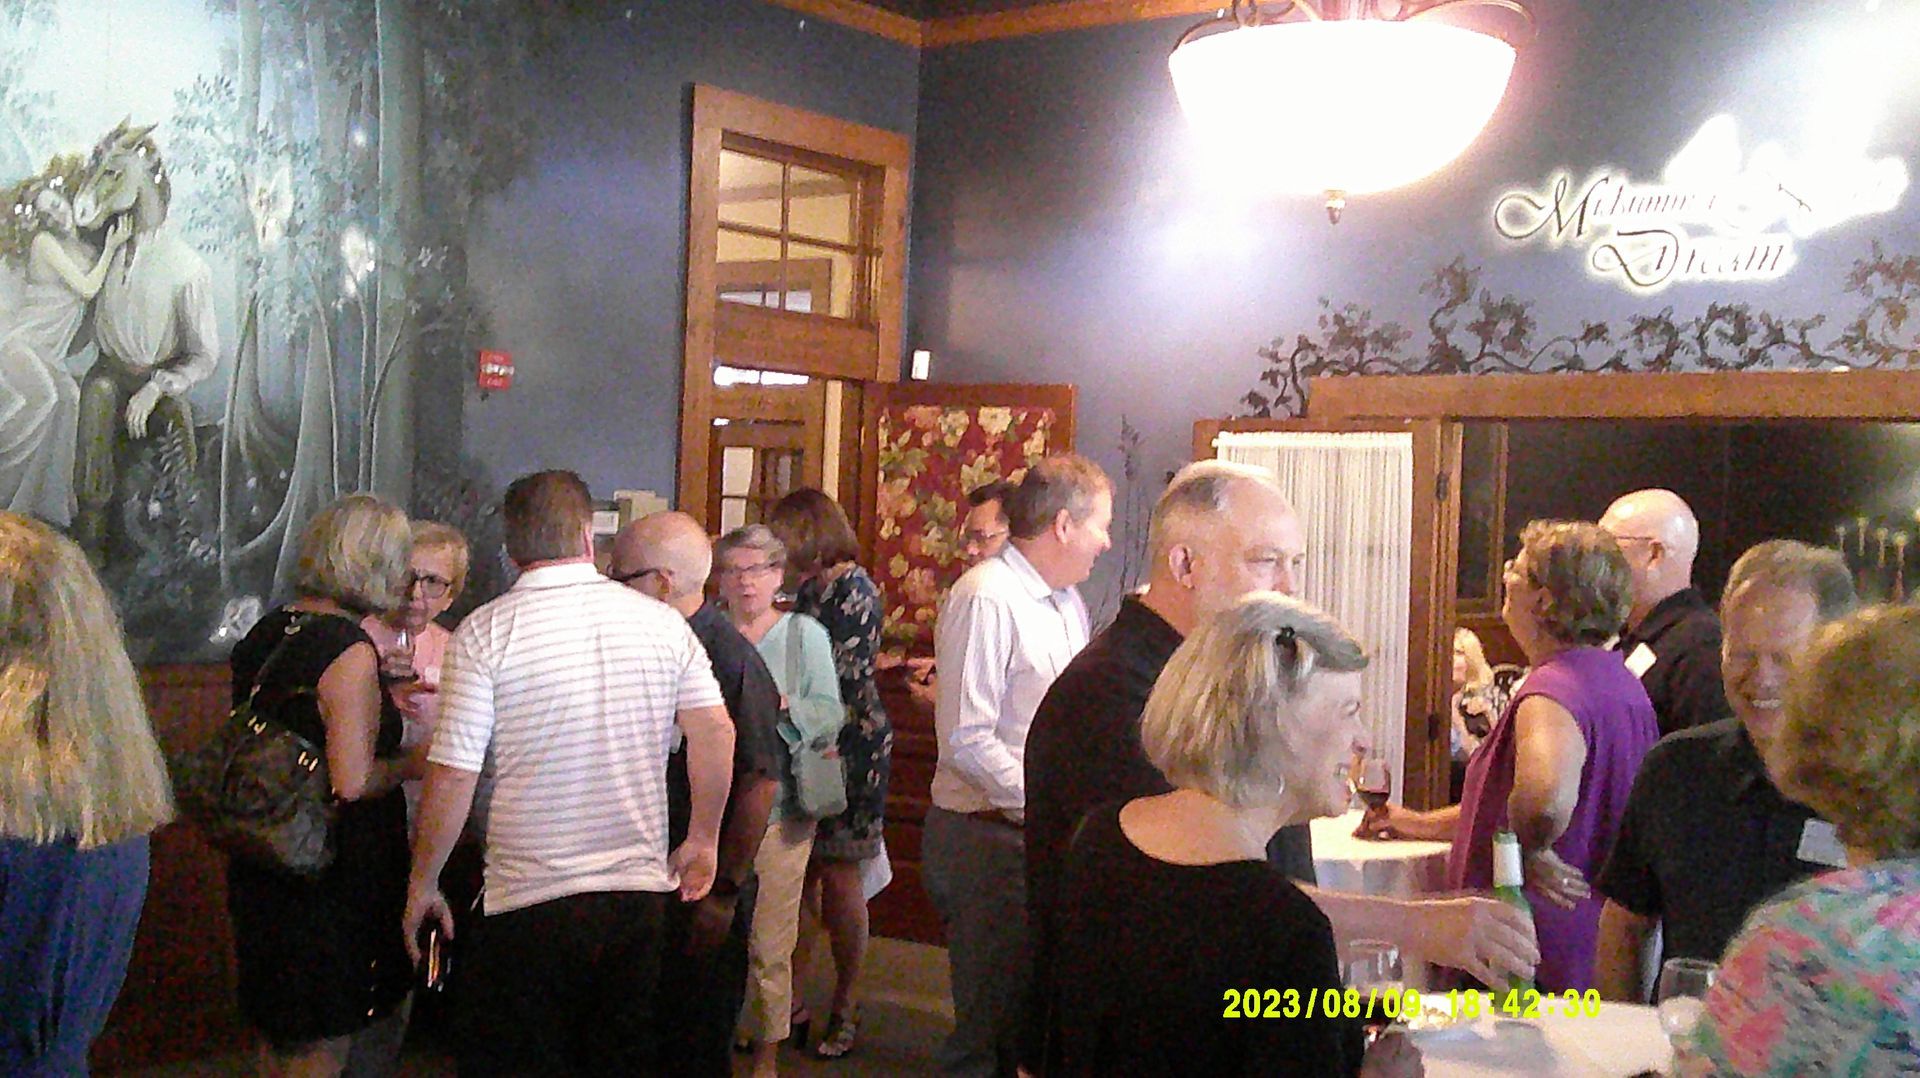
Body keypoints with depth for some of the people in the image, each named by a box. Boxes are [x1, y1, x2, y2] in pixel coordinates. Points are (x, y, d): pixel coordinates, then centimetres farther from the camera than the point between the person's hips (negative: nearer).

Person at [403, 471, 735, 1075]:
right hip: (642, 891, 4)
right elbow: (715, 734, -3)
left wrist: (422, 885, 2)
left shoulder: (485, 632, -8)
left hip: (527, 902, -3)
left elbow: (452, 775, -10)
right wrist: (702, 842, 9)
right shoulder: (663, 623, 1)